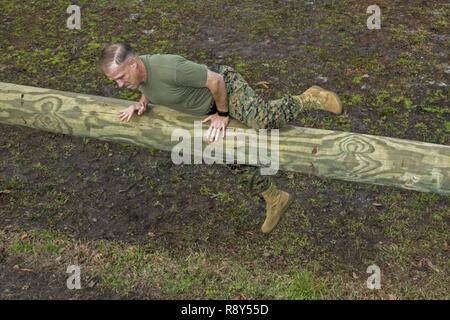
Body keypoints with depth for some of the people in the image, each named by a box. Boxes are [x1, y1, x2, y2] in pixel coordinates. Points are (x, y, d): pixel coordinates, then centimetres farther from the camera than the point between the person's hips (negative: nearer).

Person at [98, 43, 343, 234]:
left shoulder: (168, 69, -35)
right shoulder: (137, 74, -8)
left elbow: (216, 79, -26)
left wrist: (223, 115, -17)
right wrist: (141, 103, 0)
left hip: (226, 86, -8)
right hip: (209, 108, 8)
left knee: (263, 118, -36)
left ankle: (308, 99, -10)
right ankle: (274, 198, 25)